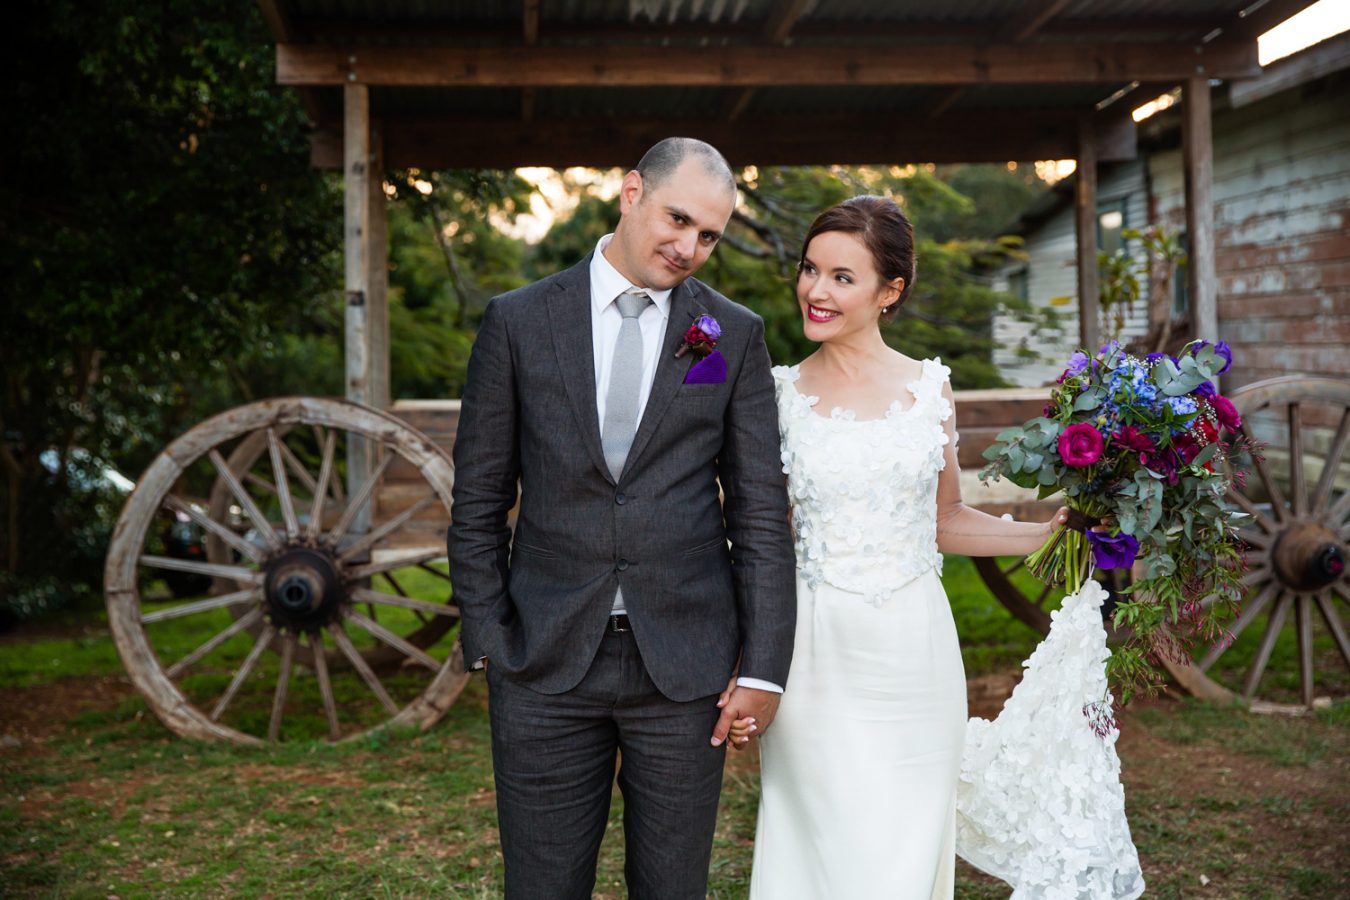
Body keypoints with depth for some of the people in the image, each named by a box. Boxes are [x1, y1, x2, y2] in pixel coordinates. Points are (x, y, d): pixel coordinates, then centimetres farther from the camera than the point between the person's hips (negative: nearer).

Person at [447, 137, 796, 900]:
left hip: (684, 660, 1)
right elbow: (479, 500, 5)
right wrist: (489, 640, 0)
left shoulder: (736, 336, 3)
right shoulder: (518, 322, 2)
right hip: (547, 664, 0)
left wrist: (764, 667, -2)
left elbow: (761, 510, 1)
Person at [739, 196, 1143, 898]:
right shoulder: (780, 394, 0)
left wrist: (1051, 532, 1)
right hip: (817, 657, -1)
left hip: (913, 650, 2)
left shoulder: (930, 386, 4)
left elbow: (943, 520, 13)